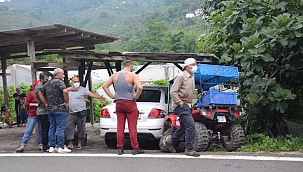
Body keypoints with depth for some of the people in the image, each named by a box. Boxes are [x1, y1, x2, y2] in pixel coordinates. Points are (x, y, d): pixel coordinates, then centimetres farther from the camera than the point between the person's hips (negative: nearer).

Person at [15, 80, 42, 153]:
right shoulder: (31, 93, -1)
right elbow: (26, 103, -3)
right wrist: (35, 104, -13)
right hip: (33, 115, -3)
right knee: (28, 130, -4)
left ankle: (40, 145, 14)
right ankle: (22, 146, -2)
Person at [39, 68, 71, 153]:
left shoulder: (47, 83, 14)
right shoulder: (59, 82, -10)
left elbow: (40, 94, 19)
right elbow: (65, 91, -27)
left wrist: (46, 104, 15)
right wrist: (66, 102, -16)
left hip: (50, 109, 7)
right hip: (59, 109, -7)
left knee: (52, 128, 12)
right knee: (60, 128, -3)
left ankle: (51, 147, 14)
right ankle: (61, 147, -1)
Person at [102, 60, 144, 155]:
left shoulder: (115, 75, 6)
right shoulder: (133, 76, -10)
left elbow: (104, 86, 9)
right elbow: (140, 87, -24)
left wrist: (112, 96, 8)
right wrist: (136, 96, -10)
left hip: (118, 103, 4)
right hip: (130, 103, -4)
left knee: (120, 126, 9)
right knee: (132, 127, 1)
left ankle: (120, 148, 11)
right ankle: (135, 148, 6)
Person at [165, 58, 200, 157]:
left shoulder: (192, 77, 14)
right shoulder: (181, 76, -13)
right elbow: (173, 91, -18)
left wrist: (189, 103, 18)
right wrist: (180, 103, -19)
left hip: (187, 105, 10)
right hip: (180, 105, -9)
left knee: (184, 126, 16)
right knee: (190, 125, -16)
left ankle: (170, 141, 34)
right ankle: (189, 149, -10)